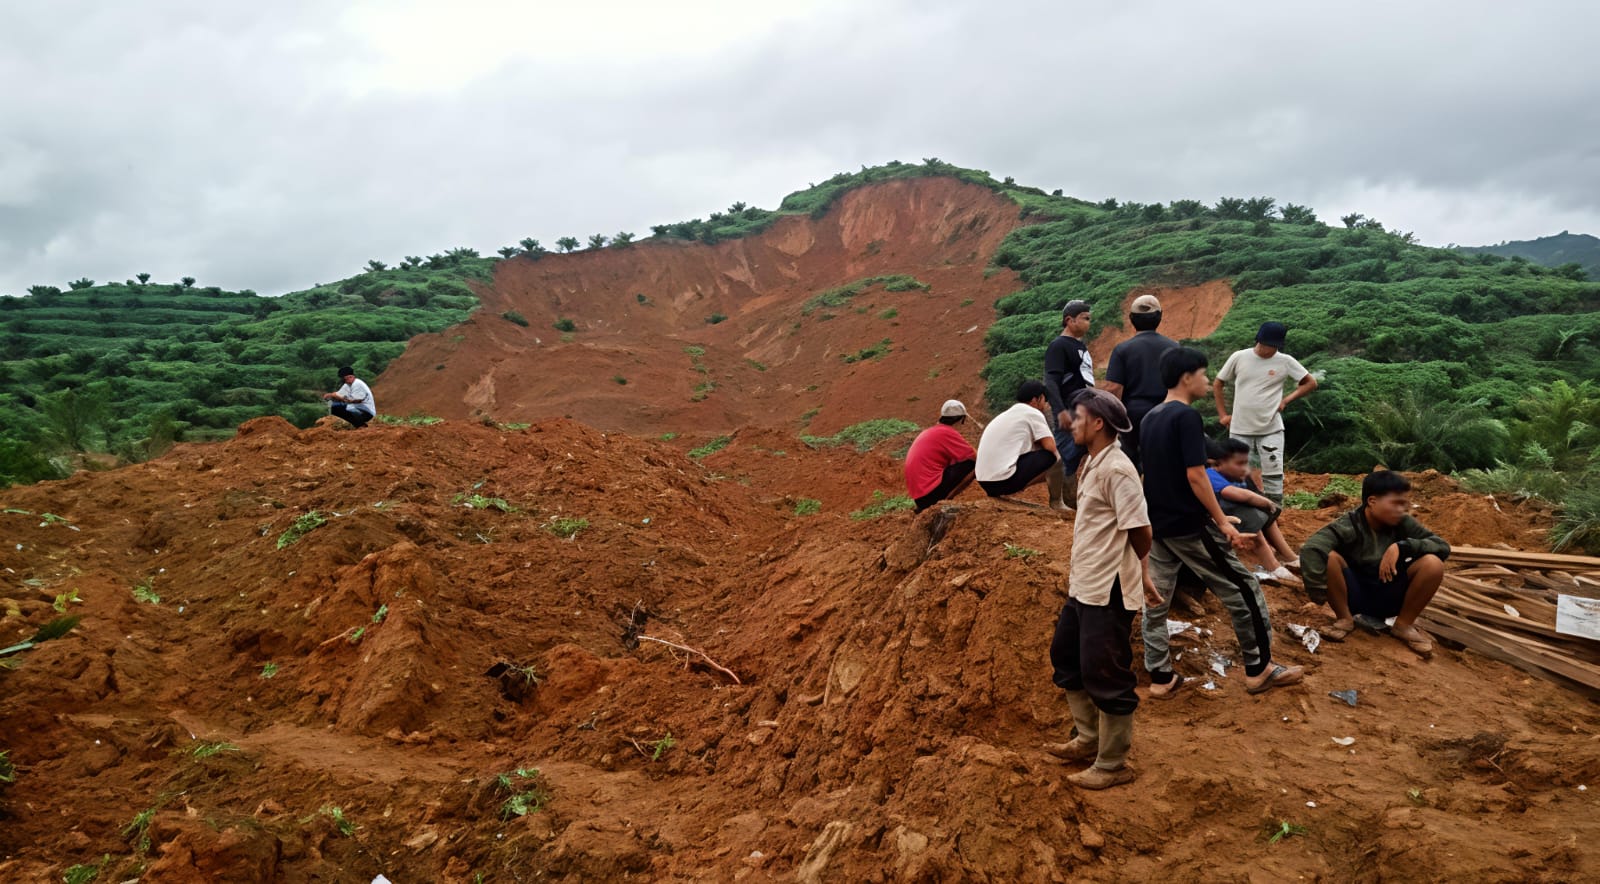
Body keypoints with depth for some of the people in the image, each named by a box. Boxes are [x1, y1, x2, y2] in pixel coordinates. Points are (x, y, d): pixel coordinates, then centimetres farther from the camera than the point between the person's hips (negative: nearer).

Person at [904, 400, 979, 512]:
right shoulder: (947, 432, -7)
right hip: (931, 491, -9)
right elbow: (975, 457, -4)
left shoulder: (929, 431, 20)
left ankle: (926, 506, 10)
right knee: (973, 465, -7)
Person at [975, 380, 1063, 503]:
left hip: (985, 481, 8)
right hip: (1003, 480, -8)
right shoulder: (1033, 413, 0)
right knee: (1052, 456, 2)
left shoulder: (1009, 413, 22)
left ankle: (1005, 491, 11)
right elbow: (1051, 447, -5)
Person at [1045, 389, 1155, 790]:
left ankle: (1113, 765, 13)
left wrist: (1141, 576, -6)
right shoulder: (1092, 465, 10)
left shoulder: (1117, 470, -21)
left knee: (1106, 677, -1)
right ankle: (1088, 740, 34)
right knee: (1065, 656, 21)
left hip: (1108, 592, -11)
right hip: (1083, 587, 11)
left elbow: (1139, 529, -21)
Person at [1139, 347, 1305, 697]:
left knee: (1155, 601, 9)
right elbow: (1195, 475, -21)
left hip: (1158, 524, 8)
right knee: (1243, 590, 5)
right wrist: (1223, 522, -16)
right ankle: (1258, 669, 12)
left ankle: (1161, 677, 14)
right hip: (1189, 525, -8)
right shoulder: (1187, 416, -16)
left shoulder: (1149, 419, 9)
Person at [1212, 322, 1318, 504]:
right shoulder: (1239, 357, -2)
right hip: (1240, 430, 1)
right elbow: (1217, 384, 9)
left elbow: (1311, 383, 6)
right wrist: (1223, 414, 4)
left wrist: (1286, 400, -4)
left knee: (1273, 477, -4)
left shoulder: (1285, 361, -2)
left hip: (1271, 429, 0)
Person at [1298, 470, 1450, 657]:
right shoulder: (1348, 526, -20)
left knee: (1433, 563, -21)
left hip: (1388, 599, 3)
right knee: (1329, 557, -31)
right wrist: (1317, 597, -42)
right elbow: (1310, 549, -36)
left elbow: (1443, 546, -12)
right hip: (1354, 597, -3)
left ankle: (1404, 624, -1)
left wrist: (1401, 546, -27)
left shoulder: (1403, 523, -6)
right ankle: (1345, 619, -8)